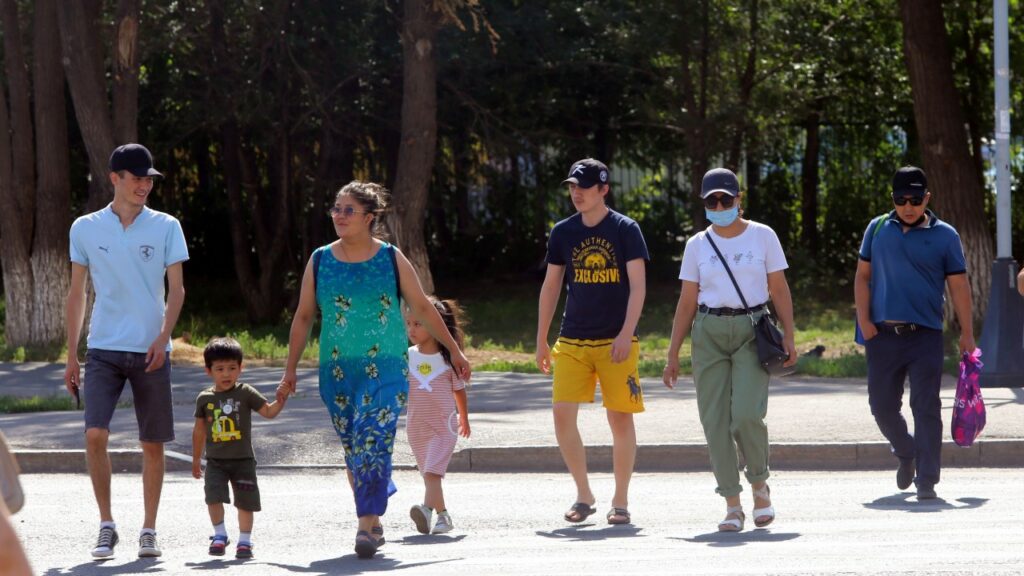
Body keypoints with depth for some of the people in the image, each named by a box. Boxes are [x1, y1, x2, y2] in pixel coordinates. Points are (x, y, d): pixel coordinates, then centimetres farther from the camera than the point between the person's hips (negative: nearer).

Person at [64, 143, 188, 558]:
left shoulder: (166, 227, 3)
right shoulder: (85, 229, 5)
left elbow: (176, 289, 1)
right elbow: (77, 294, 10)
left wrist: (163, 338, -15)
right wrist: (71, 357, 7)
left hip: (151, 352, 0)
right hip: (103, 349, 0)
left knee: (152, 443, 3)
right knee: (95, 434, -14)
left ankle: (148, 531, 15)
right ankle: (106, 526, -1)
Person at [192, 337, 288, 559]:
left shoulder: (245, 393, -4)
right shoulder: (205, 398, 2)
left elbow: (269, 412, -4)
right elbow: (199, 430, 11)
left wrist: (280, 401, -25)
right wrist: (196, 459, 16)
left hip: (243, 459, -1)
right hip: (215, 460, 1)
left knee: (245, 501, 4)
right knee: (214, 497, -14)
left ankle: (245, 540, 16)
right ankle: (219, 534, 5)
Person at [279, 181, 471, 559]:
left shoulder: (392, 260, 0)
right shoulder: (320, 261, 4)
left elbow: (423, 309, 9)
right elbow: (303, 317, 12)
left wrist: (454, 351, 14)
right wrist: (290, 369, 11)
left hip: (385, 370, -3)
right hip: (337, 371, 3)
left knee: (373, 443, -17)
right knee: (353, 450, 7)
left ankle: (367, 525, -19)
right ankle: (373, 519, 22)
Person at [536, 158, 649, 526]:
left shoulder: (625, 230, -3)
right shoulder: (563, 232, 8)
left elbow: (638, 286, -6)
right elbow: (551, 286, 14)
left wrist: (626, 334, -16)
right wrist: (541, 341, 12)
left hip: (615, 342, -3)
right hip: (571, 341, 3)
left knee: (620, 419, 0)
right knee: (562, 413, -8)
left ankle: (620, 502, 11)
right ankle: (583, 496, 6)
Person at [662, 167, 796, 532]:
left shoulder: (762, 237, 5)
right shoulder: (697, 245, 9)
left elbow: (779, 290, 5)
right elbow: (687, 302, 9)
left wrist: (788, 337, -5)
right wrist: (673, 355, 5)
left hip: (753, 331, -2)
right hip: (708, 334, 2)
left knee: (747, 414, -18)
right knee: (715, 420, -4)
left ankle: (760, 484, 7)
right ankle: (732, 505, 2)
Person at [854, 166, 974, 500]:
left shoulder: (944, 236, 3)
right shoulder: (878, 229, 8)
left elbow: (958, 285, 4)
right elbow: (863, 276, 12)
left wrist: (966, 333, 0)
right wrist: (864, 320, 0)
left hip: (925, 335, -2)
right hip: (883, 334, 2)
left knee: (926, 407, -6)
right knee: (882, 405, 7)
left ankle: (927, 479, -2)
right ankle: (906, 454, 34)